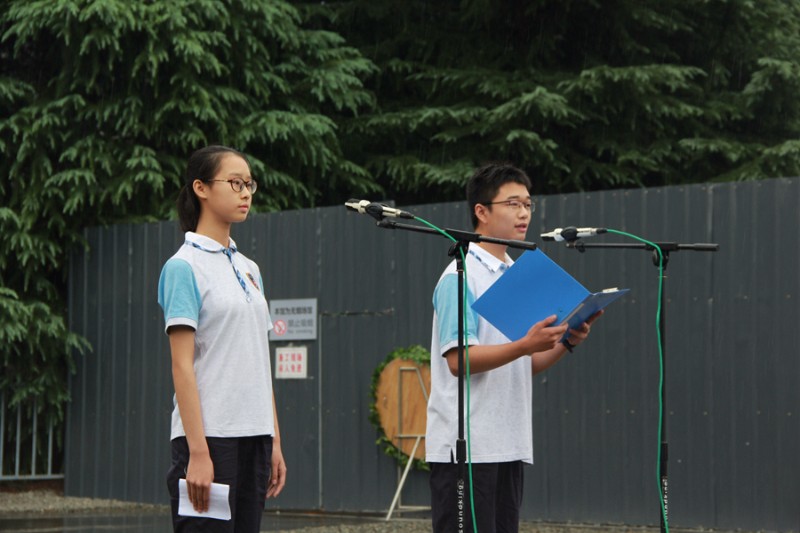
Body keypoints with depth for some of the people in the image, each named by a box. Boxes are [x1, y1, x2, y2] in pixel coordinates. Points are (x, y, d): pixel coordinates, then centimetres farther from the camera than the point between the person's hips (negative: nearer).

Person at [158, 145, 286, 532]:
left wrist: (274, 442, 13)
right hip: (210, 436, -7)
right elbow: (182, 366, -12)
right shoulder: (185, 267, -6)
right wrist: (198, 452, -18)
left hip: (253, 436, 7)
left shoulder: (249, 269, 16)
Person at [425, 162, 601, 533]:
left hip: (509, 446, 8)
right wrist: (525, 345, -28)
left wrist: (565, 343, 0)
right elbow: (457, 359, -18)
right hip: (466, 446, -8)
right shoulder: (461, 276, -9)